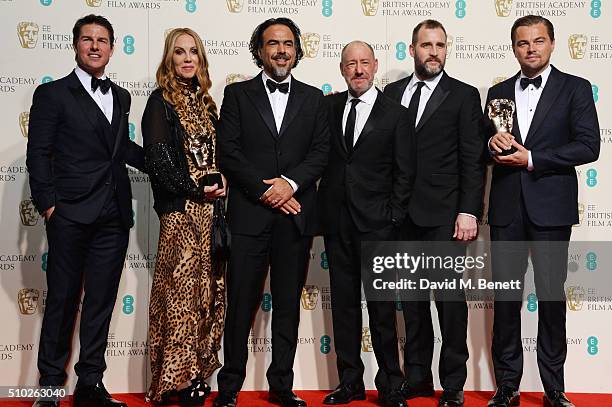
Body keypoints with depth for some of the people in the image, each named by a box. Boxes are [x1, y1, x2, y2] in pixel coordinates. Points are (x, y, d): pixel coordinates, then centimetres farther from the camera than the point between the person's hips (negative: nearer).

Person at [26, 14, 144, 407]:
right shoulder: (52, 94, 0)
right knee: (62, 301, 4)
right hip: (71, 216, -5)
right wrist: (48, 205, -9)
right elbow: (38, 155, -3)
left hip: (114, 218, 5)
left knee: (101, 302, 9)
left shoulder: (121, 97, 16)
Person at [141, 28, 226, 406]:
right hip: (181, 209, -6)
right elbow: (158, 159, -11)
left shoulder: (204, 101, 17)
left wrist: (220, 184, 0)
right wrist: (196, 190, -11)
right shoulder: (161, 101, -3)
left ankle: (197, 372, 15)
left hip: (211, 207, 7)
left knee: (209, 290, 7)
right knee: (182, 289, -4)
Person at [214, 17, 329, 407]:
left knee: (289, 305, 8)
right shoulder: (238, 94, 7)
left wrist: (290, 183, -11)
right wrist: (265, 190, -10)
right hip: (249, 214, -2)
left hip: (296, 215, 2)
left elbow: (321, 152, 5)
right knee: (241, 303, 1)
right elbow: (228, 153, -2)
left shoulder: (313, 98, 13)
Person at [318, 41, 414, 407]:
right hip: (337, 221, 4)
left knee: (382, 308, 0)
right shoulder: (330, 107, 10)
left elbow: (405, 172, 0)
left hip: (376, 223, -3)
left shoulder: (395, 114, 1)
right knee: (344, 304, 9)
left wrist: (394, 218, -6)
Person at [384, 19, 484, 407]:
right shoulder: (393, 93, 12)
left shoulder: (464, 95, 1)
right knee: (412, 300, 11)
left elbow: (473, 160, -4)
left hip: (443, 215, -4)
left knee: (450, 299, -3)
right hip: (402, 215, 4)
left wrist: (469, 212, -12)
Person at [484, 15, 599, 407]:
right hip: (506, 209, 3)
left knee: (552, 295, 4)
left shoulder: (575, 88, 2)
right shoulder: (498, 93, 13)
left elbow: (589, 146, -7)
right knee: (505, 297, 5)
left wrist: (532, 159, -13)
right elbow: (484, 147, 18)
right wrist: (492, 143, -6)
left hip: (551, 208, -3)